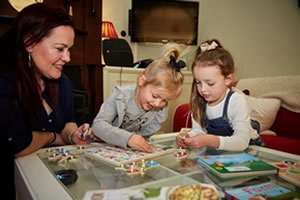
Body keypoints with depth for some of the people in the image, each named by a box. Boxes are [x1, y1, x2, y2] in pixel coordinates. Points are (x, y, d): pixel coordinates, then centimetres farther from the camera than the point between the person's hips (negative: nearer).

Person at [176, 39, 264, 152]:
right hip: (216, 152, 3)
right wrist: (189, 136, -25)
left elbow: (242, 141, -30)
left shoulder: (237, 101, -23)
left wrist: (210, 141, -43)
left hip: (247, 149, -2)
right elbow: (198, 129, -3)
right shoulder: (199, 101, -8)